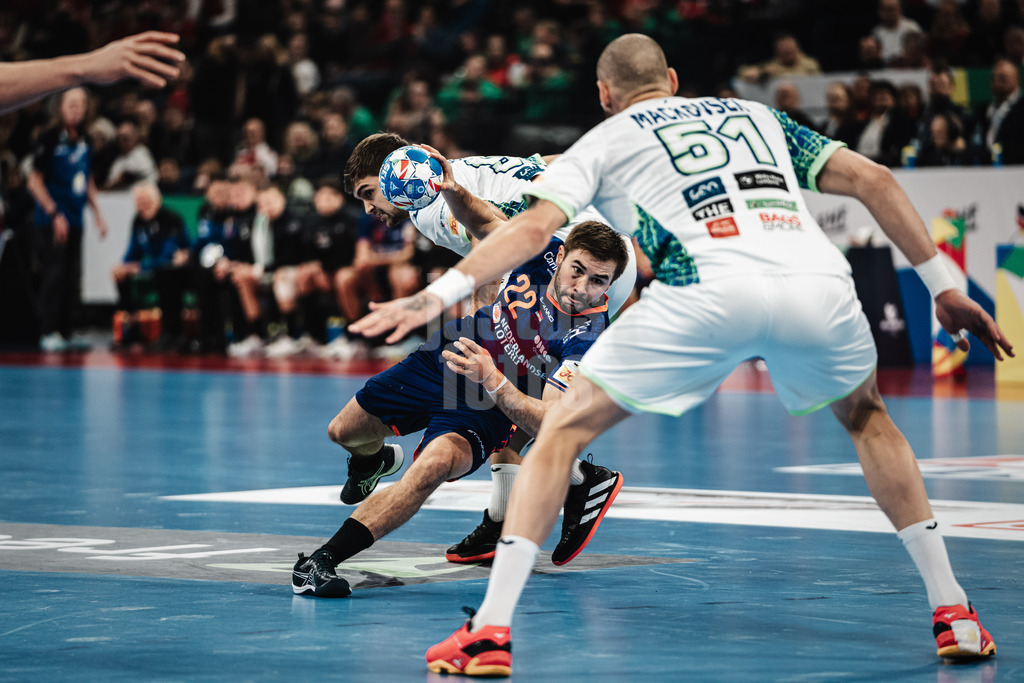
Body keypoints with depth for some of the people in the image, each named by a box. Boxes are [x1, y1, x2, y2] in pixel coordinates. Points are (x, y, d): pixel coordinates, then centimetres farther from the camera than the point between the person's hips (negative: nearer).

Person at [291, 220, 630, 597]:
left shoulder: (586, 340, -33)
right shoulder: (544, 251, -22)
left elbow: (547, 423, -37)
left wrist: (491, 379, -48)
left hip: (487, 408, -5)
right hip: (442, 358, 5)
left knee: (434, 465, -36)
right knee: (343, 432, 19)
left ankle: (323, 559, -36)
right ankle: (375, 460, 58)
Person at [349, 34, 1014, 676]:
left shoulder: (606, 140, 26)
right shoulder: (755, 114, 35)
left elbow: (535, 226, 8)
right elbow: (873, 179, 26)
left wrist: (440, 294, 4)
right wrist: (943, 288, 28)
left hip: (711, 289, -3)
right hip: (817, 280, 3)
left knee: (565, 428, 12)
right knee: (866, 417, 33)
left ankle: (491, 632, 1)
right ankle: (954, 614, 27)